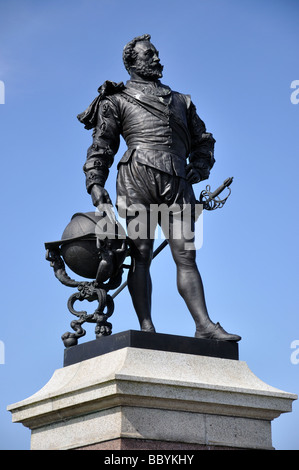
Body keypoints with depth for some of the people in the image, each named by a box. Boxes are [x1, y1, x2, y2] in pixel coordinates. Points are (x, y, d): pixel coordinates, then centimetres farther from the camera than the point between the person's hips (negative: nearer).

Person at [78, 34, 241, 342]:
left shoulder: (181, 101, 29)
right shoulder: (118, 100, 17)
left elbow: (203, 140, 31)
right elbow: (102, 145, 9)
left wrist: (198, 169, 11)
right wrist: (95, 183, -6)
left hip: (177, 182, 3)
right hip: (138, 176, -3)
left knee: (186, 256, -3)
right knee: (141, 253, -9)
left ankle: (204, 326, -9)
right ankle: (146, 328, -10)